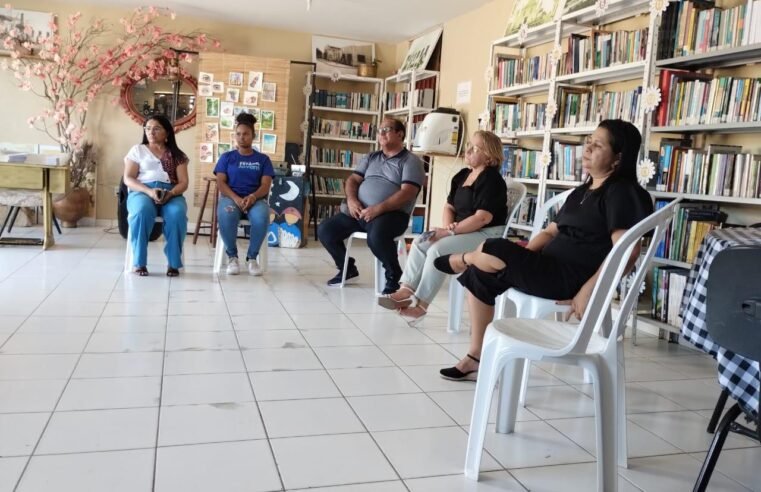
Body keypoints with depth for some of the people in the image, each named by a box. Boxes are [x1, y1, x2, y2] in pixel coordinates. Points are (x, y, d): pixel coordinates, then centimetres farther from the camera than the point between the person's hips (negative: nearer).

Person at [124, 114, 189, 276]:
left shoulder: (177, 155, 17)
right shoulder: (137, 150, 16)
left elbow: (183, 182, 7)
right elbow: (128, 178, 5)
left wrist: (170, 193, -17)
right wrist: (149, 191, -15)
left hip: (171, 193, 1)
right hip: (142, 191, 0)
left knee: (177, 213, -36)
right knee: (142, 211, -38)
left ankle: (174, 263, -26)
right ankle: (139, 262, -27)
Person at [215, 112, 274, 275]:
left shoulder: (263, 159, 14)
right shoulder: (226, 157, 14)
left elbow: (266, 185, 2)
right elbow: (221, 183, 2)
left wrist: (253, 196, -21)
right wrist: (236, 199, -18)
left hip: (255, 199, 0)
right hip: (231, 197, 0)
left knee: (262, 217, -38)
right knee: (226, 215, -39)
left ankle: (252, 257, -17)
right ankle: (232, 256, -17)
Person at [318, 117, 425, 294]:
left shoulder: (411, 161, 0)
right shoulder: (371, 157, 20)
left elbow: (407, 193, -13)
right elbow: (353, 180, 15)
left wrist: (378, 209, -22)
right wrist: (351, 199, -8)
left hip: (391, 213, -6)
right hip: (359, 210, 7)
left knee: (376, 237, -38)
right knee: (325, 230, -5)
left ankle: (394, 276, -12)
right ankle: (347, 268, 18)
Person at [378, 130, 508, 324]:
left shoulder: (491, 179, -15)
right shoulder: (462, 175, 13)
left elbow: (483, 218, -23)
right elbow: (449, 207, 15)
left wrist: (450, 232, -21)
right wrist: (448, 227, -7)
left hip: (488, 234, -9)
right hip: (463, 231, 9)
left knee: (438, 249, -26)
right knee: (420, 242, -6)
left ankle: (421, 303, -20)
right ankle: (406, 291, -14)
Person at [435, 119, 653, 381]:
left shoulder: (621, 192, -9)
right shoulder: (582, 192, 19)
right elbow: (551, 232, 21)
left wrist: (588, 289, -25)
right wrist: (523, 256, 2)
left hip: (570, 279, -9)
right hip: (550, 269, 9)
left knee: (491, 251, -20)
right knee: (478, 275, 1)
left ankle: (462, 260, 19)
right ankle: (477, 359, 5)